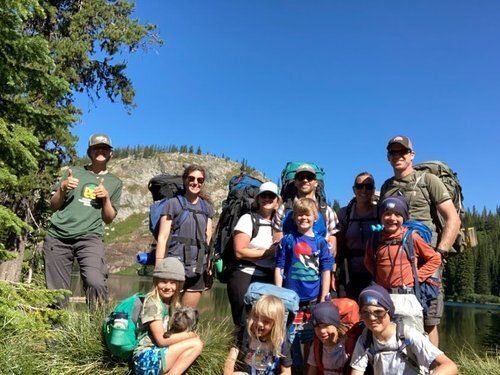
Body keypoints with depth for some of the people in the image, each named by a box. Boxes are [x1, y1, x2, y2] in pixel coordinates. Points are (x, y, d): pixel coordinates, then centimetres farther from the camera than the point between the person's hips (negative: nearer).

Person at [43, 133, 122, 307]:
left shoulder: (114, 182, 18)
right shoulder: (73, 172, 19)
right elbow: (53, 206, 16)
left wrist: (106, 198, -3)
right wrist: (62, 188, -3)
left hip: (89, 238, -2)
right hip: (57, 236, 2)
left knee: (96, 283, -25)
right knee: (56, 291, 0)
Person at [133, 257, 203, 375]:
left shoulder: (171, 302, 11)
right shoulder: (152, 303, -14)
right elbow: (162, 340, -17)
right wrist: (189, 334, -7)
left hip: (157, 353, 8)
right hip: (146, 359, -8)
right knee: (196, 344, -12)